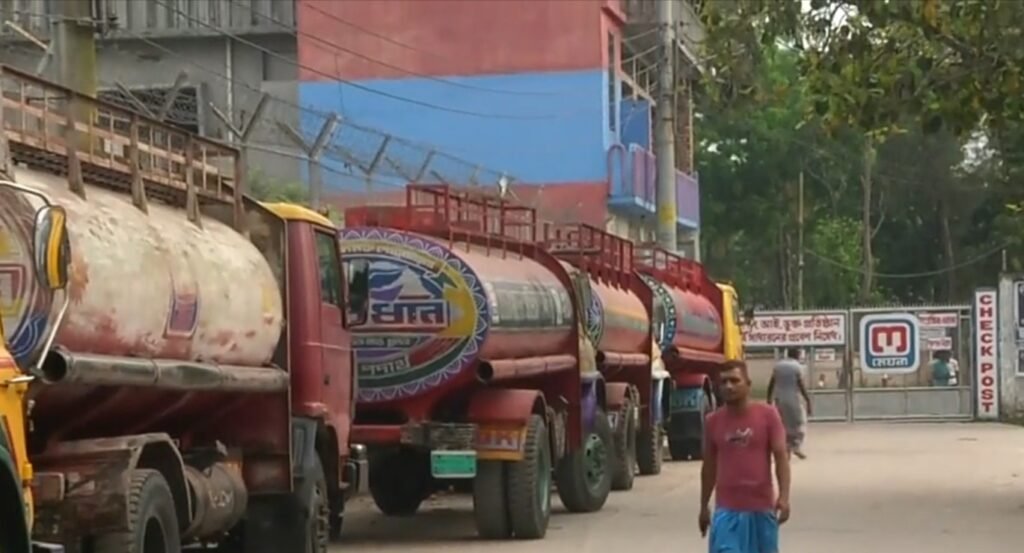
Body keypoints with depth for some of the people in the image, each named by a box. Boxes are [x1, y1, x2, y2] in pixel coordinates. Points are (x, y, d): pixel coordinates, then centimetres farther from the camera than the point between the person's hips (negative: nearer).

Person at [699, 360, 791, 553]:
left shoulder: (768, 414, -5)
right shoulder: (713, 421, 2)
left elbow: (781, 456, -6)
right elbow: (709, 465, 10)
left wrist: (784, 496, -17)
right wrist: (704, 506, 12)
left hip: (762, 507, -1)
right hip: (727, 509, 1)